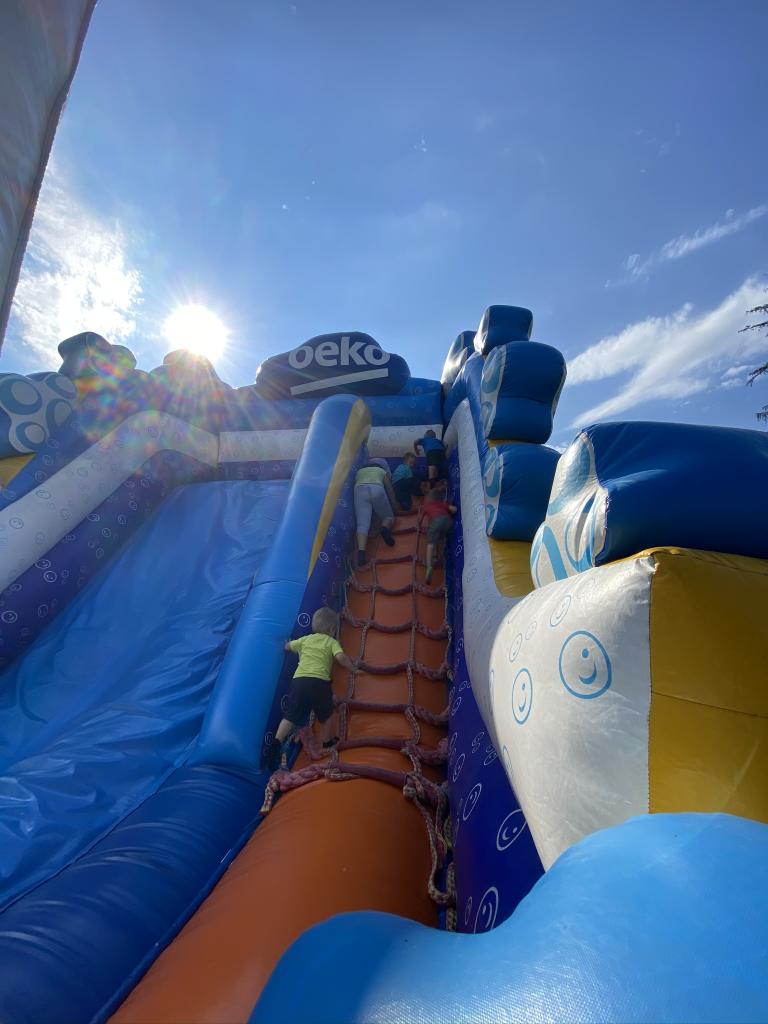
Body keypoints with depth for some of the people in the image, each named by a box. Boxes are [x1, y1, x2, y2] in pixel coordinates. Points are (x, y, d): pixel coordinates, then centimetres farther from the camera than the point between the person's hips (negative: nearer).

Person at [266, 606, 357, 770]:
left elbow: (288, 646, 37)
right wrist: (352, 668, 8)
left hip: (298, 680, 3)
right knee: (327, 714, 22)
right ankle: (327, 742, 35)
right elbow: (340, 657, -8)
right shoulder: (332, 642, 11)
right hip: (319, 682, -3)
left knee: (290, 717, 9)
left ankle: (277, 742, -9)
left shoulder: (305, 639, 23)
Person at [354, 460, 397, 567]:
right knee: (388, 516, 17)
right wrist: (394, 508, 39)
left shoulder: (360, 471, 39)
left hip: (360, 490, 1)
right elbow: (390, 491, 31)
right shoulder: (382, 471, 35)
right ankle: (385, 528, -18)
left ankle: (361, 551, -32)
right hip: (377, 489, -1)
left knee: (362, 524, -11)